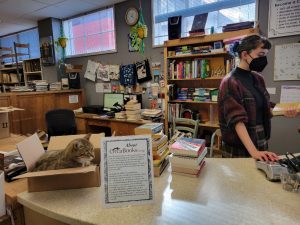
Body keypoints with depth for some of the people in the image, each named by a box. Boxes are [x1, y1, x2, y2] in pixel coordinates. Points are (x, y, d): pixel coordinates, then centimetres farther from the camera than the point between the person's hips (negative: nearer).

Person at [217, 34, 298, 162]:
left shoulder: (258, 78, 5)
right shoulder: (230, 82, -18)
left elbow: (262, 109, 15)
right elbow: (237, 121, -25)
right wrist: (253, 151, -31)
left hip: (261, 143, 7)